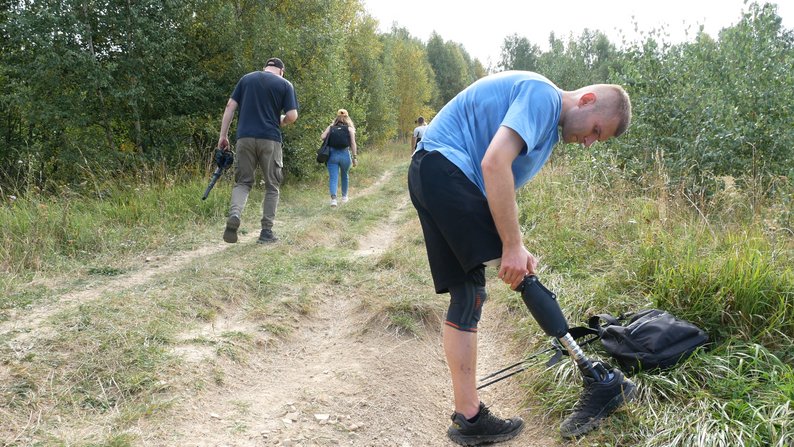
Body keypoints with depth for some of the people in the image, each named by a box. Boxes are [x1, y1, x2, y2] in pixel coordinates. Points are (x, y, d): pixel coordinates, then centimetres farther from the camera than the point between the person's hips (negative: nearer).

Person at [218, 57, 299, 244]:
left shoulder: (246, 79, 13)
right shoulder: (285, 84, 5)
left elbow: (230, 106, 6)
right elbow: (292, 116, -3)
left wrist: (223, 135, 7)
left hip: (245, 137, 2)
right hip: (270, 139, -2)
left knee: (243, 181, 11)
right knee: (272, 186, 10)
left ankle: (234, 214, -18)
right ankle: (266, 232, 9)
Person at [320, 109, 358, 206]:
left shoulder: (330, 127, 9)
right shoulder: (349, 129, 5)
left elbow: (322, 137, -5)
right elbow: (353, 144, -2)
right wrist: (354, 158, -1)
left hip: (332, 154, 0)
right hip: (345, 154, 0)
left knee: (333, 177, -2)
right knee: (345, 176, 21)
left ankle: (333, 198, -22)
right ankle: (344, 196, 34)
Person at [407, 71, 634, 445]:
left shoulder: (547, 125, 21)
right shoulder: (542, 95, -10)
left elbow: (500, 188, 19)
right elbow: (495, 163, -23)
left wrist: (513, 248, 7)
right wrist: (513, 246, -21)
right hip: (444, 166, -11)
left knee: (467, 294, 7)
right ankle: (595, 382, -2)